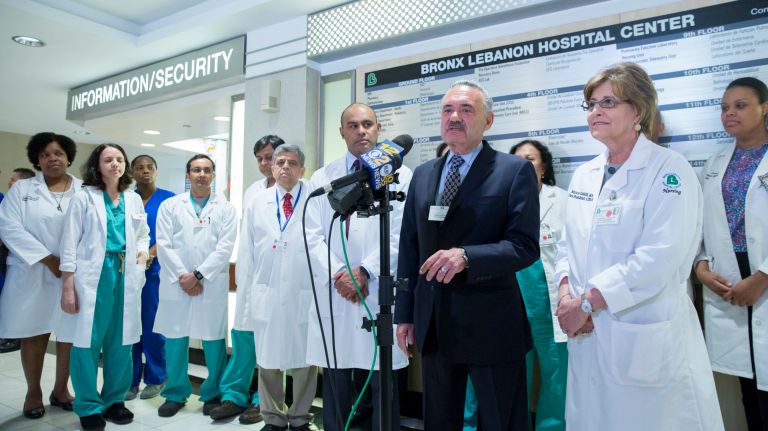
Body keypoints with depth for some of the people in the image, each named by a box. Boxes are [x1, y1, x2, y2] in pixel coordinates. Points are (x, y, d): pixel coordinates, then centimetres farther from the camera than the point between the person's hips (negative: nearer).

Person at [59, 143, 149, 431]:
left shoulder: (134, 199, 12)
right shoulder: (83, 198, 1)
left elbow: (143, 233, 23)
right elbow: (70, 243, -3)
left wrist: (142, 253, 2)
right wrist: (68, 286, -8)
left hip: (126, 276, 4)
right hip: (92, 275, -3)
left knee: (121, 342, 7)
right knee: (87, 342, 1)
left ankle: (114, 399, 24)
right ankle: (89, 406, 16)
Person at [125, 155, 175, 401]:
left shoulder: (168, 198, 3)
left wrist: (149, 254, -17)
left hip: (155, 269, -2)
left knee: (152, 325, 1)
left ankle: (155, 379, 14)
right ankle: (130, 380, 16)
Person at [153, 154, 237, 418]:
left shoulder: (225, 209, 6)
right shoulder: (169, 206, 10)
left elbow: (224, 248, -3)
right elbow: (164, 245, 2)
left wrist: (198, 275, -10)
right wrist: (182, 276, -8)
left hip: (212, 286, -1)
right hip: (176, 284, 1)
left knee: (213, 341, 3)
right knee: (175, 340, 7)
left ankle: (213, 394, 19)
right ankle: (176, 394, 24)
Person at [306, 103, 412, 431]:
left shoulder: (399, 175, 3)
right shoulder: (322, 178, 11)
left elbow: (401, 236, -5)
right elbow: (313, 235, 4)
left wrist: (364, 271, -12)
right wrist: (338, 274, -9)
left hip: (380, 293, -2)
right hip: (334, 293, 3)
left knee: (383, 387, 7)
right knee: (334, 387, 12)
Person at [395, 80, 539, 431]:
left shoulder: (515, 171, -6)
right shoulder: (422, 175, 9)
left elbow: (525, 246, -13)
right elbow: (409, 249, 10)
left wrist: (466, 256, -28)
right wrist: (404, 313, 9)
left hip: (491, 324, -5)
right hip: (433, 323, 5)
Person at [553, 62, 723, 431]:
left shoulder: (668, 170, -10)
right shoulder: (583, 175, 10)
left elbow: (659, 258, -20)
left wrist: (587, 302, -18)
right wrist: (566, 295, -5)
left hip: (644, 338, -6)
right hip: (587, 333, 6)